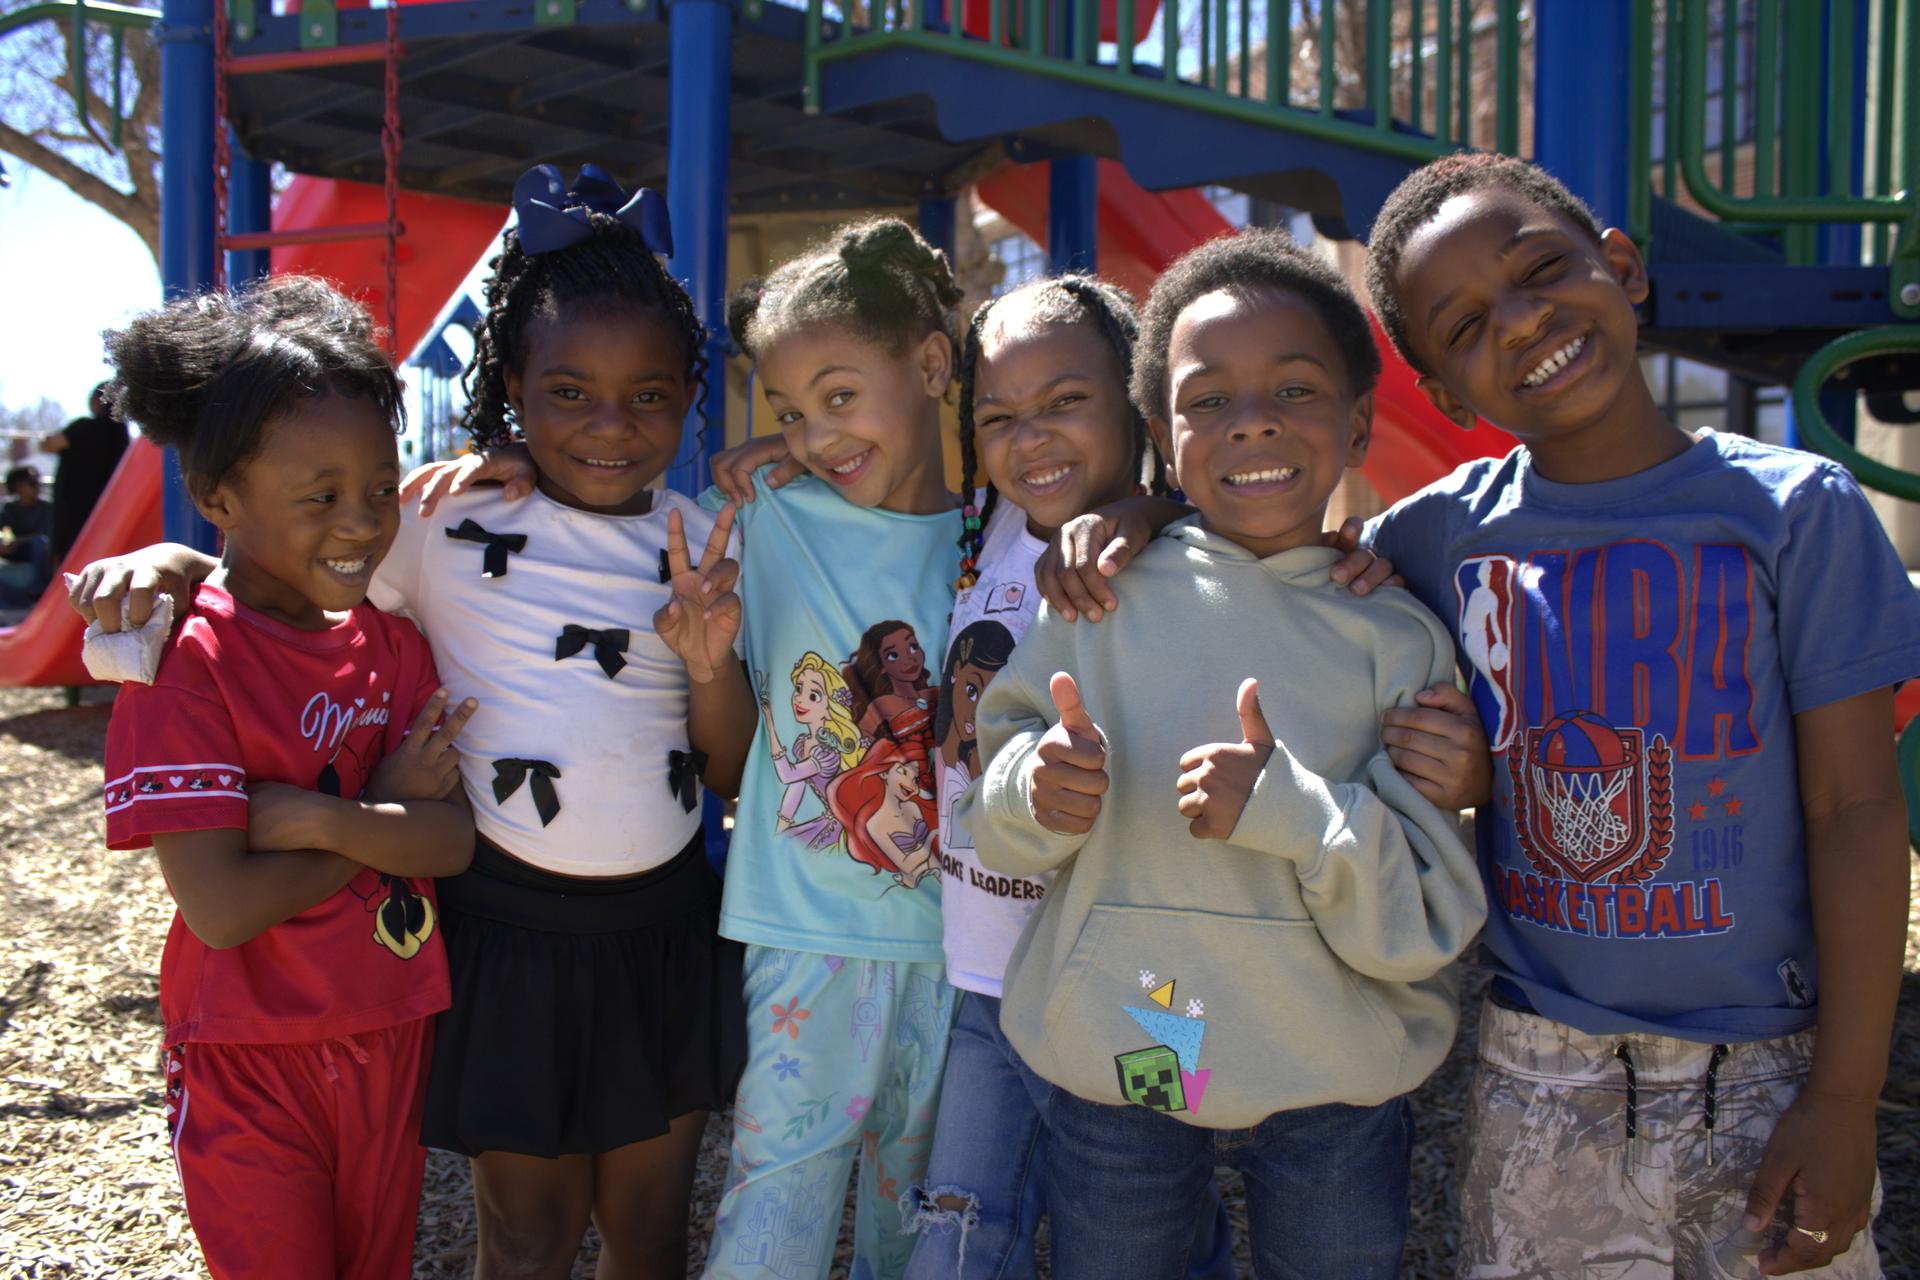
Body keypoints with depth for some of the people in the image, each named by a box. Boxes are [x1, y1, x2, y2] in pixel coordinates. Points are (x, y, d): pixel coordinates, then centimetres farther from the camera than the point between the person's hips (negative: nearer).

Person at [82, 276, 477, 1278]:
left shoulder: (392, 641, 0)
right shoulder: (187, 659, -16)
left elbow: (458, 842, -11)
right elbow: (220, 905, -23)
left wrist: (314, 818, -23)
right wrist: (388, 809, -15)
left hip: (391, 1038, 5)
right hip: (249, 1064, -5)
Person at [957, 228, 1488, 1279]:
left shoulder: (1396, 639, -7)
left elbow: (1428, 927, -10)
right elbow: (994, 831, 2)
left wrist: (1300, 814, -27)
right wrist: (1038, 791, -20)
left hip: (1334, 1084, 0)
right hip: (1107, 1067, 1)